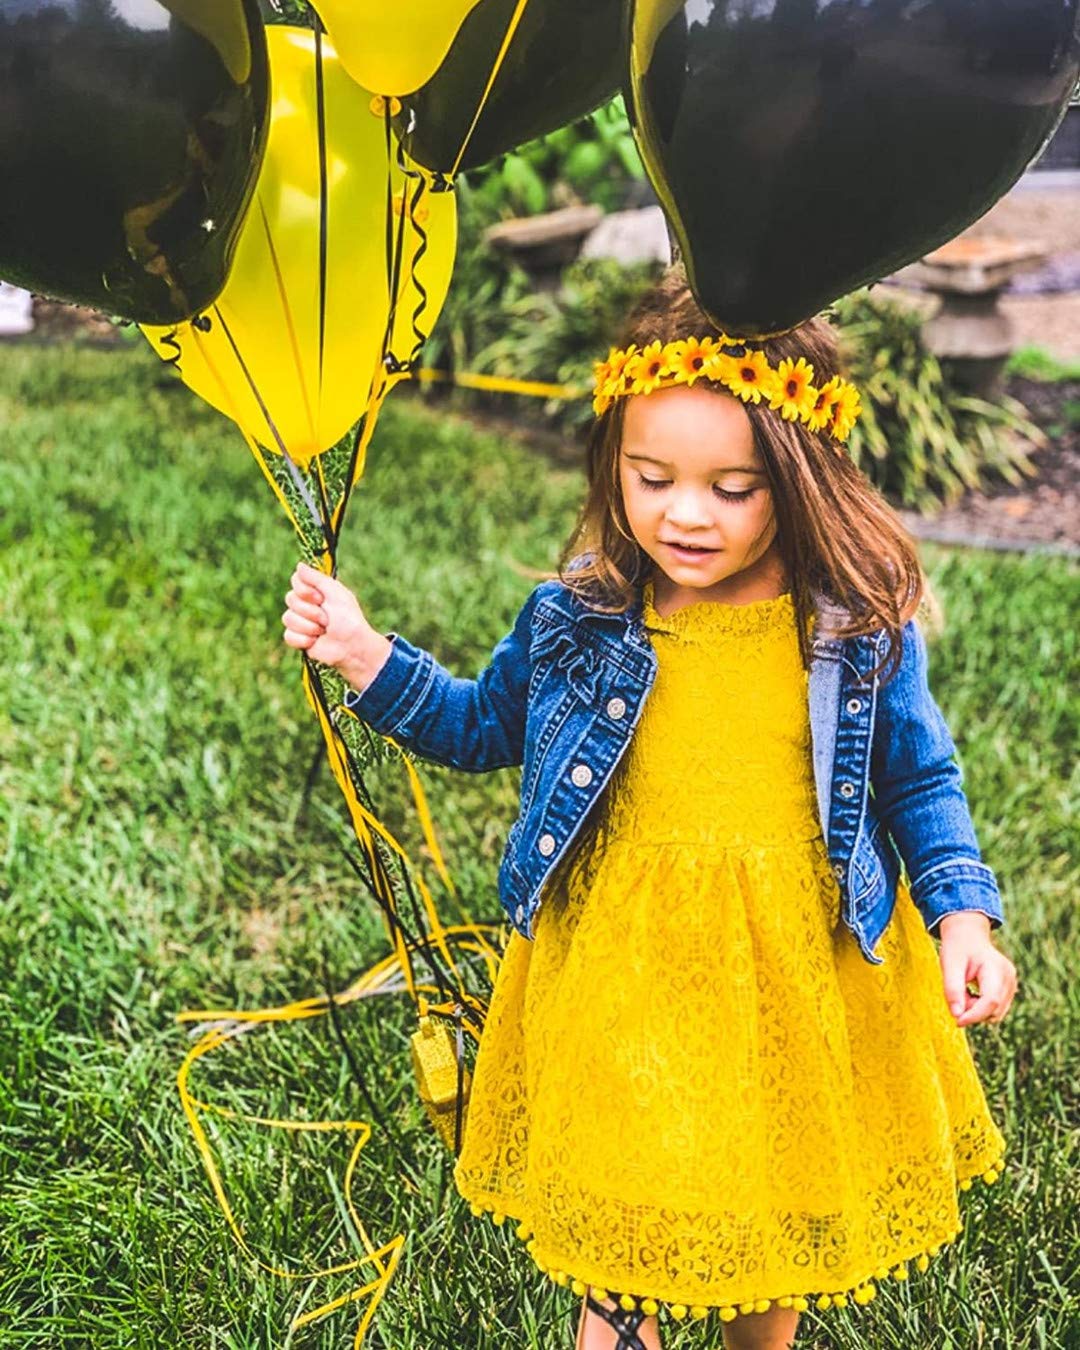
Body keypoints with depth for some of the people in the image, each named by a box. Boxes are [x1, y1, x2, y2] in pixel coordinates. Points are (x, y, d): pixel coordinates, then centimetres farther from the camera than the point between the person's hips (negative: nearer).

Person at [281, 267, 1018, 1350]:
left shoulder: (860, 630, -12)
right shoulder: (577, 619, -9)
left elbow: (920, 782, 2)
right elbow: (483, 727, 8)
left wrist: (962, 915, -8)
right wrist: (365, 655, -4)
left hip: (804, 973, 0)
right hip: (619, 971, 0)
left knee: (785, 1195, 21)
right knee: (617, 1222, 15)